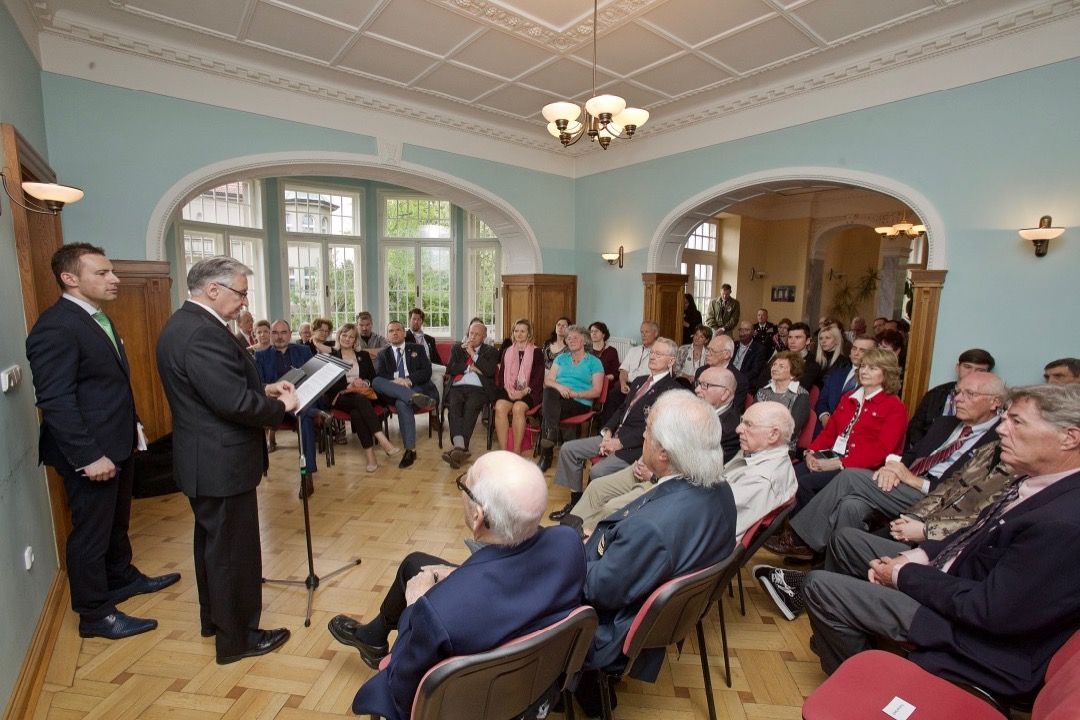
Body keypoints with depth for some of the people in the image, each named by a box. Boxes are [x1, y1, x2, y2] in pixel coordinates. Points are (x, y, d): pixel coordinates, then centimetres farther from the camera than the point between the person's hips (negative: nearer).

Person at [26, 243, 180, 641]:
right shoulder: (55, 326, -21)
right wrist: (88, 455, -24)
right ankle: (95, 615, 23)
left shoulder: (98, 319, 10)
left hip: (117, 444, 9)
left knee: (116, 522, 24)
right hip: (91, 452, -9)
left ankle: (122, 578, 43)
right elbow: (54, 401, -24)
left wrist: (131, 424, 14)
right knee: (90, 533, 7)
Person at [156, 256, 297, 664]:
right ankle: (237, 637, 22)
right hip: (221, 463, -11)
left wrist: (263, 389, 4)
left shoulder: (183, 324, 9)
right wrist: (281, 406, -13)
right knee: (233, 550, 5)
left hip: (203, 459, 11)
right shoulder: (202, 333, -25)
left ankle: (214, 617, 43)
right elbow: (236, 402, -29)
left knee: (213, 543, 24)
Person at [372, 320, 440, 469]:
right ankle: (414, 397, -47)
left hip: (417, 387, -2)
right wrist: (394, 381, -19)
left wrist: (409, 380, -14)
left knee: (402, 403, -35)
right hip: (393, 391, 2)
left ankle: (410, 450, -34)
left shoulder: (417, 349, 18)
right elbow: (379, 375, 3)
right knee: (376, 382, -27)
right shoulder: (382, 354, 21)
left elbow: (427, 372, 4)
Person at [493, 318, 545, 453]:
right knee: (500, 407, -30)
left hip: (528, 392, -3)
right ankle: (503, 451, -28)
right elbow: (501, 375, 14)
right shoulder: (507, 351, 19)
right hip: (508, 391, 3)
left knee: (518, 408, -34)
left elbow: (539, 378, 1)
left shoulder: (536, 352, 8)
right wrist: (508, 390, -6)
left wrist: (524, 391, -14)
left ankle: (517, 451, -27)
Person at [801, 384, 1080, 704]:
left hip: (982, 644, -9)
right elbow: (977, 534, 11)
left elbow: (991, 610, -27)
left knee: (819, 585, -12)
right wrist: (917, 556, -1)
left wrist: (904, 575, -15)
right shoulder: (1044, 484, -2)